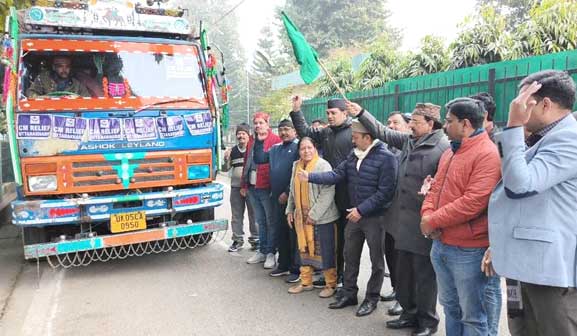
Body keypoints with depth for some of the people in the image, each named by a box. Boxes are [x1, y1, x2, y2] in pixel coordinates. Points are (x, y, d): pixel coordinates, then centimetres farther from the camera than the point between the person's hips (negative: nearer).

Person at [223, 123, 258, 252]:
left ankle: (255, 239, 15)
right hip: (236, 187, 4)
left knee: (254, 214, 3)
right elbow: (226, 169, 14)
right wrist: (226, 159, -4)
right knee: (236, 215, 10)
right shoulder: (233, 150, 11)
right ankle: (238, 240, 20)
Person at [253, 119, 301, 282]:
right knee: (279, 232, 15)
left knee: (293, 233, -1)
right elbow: (258, 159, 16)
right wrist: (259, 141, 5)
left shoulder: (298, 147, -9)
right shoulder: (276, 148, 15)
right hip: (277, 198, 8)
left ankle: (296, 269, 10)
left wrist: (288, 193, -16)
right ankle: (283, 265, 28)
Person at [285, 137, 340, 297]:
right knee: (304, 249, 15)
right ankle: (306, 282, 29)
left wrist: (314, 214, -19)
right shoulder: (296, 165, 10)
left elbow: (328, 193, -19)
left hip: (322, 217, -6)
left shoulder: (323, 165, -13)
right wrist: (290, 210, 15)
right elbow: (293, 190, 19)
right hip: (302, 216, 7)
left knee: (325, 251, 2)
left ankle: (331, 284, 19)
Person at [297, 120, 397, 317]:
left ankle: (372, 298, 24)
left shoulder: (386, 158, -18)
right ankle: (349, 293, 31)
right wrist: (310, 177, -11)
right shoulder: (354, 156, 6)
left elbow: (385, 191, -21)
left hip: (375, 217, -7)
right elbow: (337, 175, -1)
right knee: (350, 256, 16)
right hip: (354, 215, 7)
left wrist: (361, 209, -21)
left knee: (376, 260, 9)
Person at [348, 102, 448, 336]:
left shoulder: (443, 148, -16)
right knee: (402, 271, 19)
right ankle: (409, 313, 37)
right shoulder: (409, 140, 8)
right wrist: (361, 113, 14)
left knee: (424, 274, 8)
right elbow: (383, 133, 17)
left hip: (423, 223, -8)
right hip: (403, 220, 8)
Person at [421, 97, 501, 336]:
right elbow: (436, 189, 13)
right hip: (440, 245, 8)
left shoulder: (487, 154, -17)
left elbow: (473, 202, -25)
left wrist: (432, 221, -17)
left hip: (468, 250, -8)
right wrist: (427, 216, -6)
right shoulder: (450, 152, 12)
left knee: (472, 315, 7)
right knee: (450, 307, 21)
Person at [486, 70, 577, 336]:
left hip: (552, 268, -10)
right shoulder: (545, 140, 16)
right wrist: (500, 246, 19)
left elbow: (520, 184, -25)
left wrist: (513, 126, -20)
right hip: (531, 264, 10)